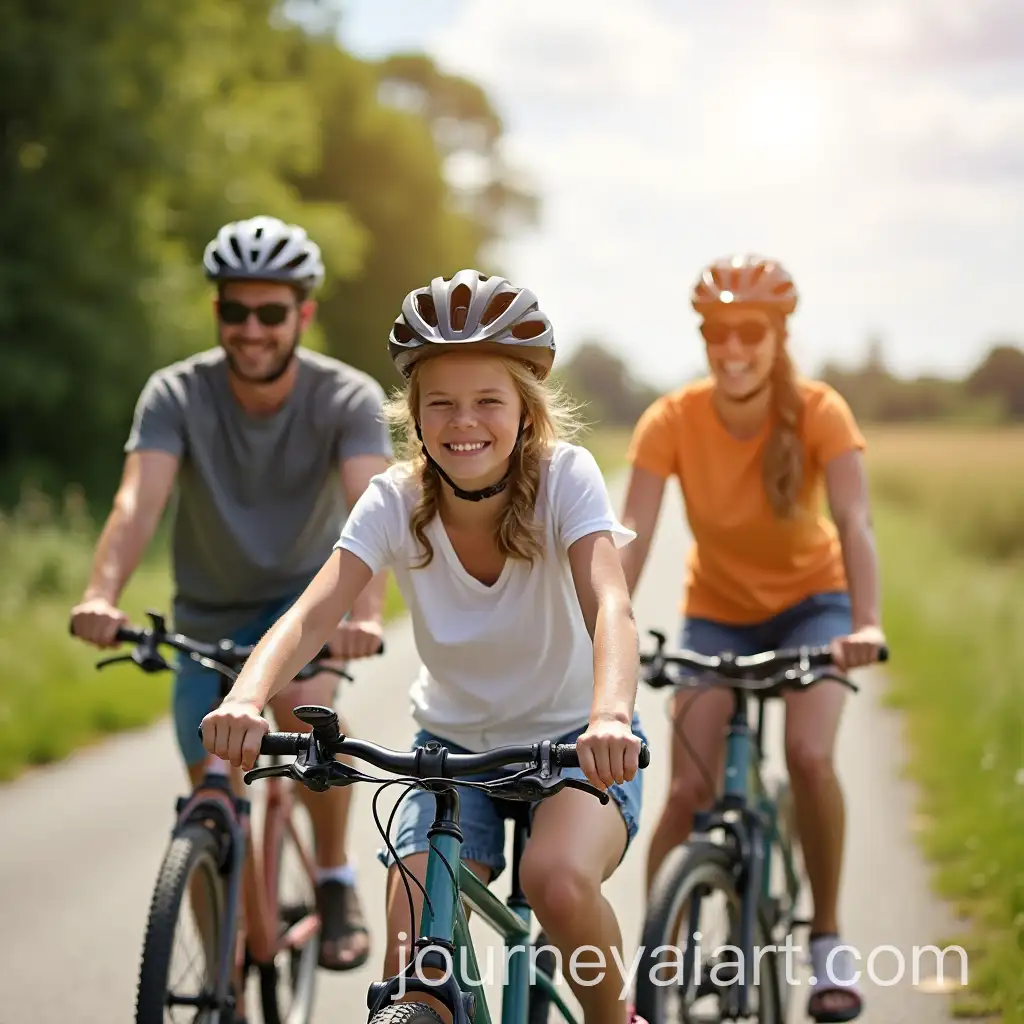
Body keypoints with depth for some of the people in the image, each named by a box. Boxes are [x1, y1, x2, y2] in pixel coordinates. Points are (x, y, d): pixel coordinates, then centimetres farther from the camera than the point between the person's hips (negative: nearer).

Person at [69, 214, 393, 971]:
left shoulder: (348, 398, -19)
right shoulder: (177, 395, -18)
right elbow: (139, 499, -33)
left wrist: (366, 612, -54)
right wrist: (102, 593, -52)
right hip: (211, 613, 2)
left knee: (304, 706, -33)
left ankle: (337, 882, -11)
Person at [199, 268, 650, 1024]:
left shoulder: (565, 478, -20)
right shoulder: (395, 502, -15)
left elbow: (609, 602, -35)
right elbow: (312, 613, -28)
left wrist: (611, 717, -56)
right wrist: (246, 699, -50)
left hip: (574, 742, -2)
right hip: (454, 744, 2)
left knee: (559, 880, -32)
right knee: (414, 963, -18)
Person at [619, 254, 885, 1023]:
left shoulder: (819, 413, -23)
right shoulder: (672, 421, -21)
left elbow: (854, 520, -35)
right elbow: (633, 533, -30)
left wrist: (867, 624, -51)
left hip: (810, 603, -1)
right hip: (717, 613, 1)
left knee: (810, 755, -25)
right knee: (688, 792, -14)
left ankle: (828, 939, -3)